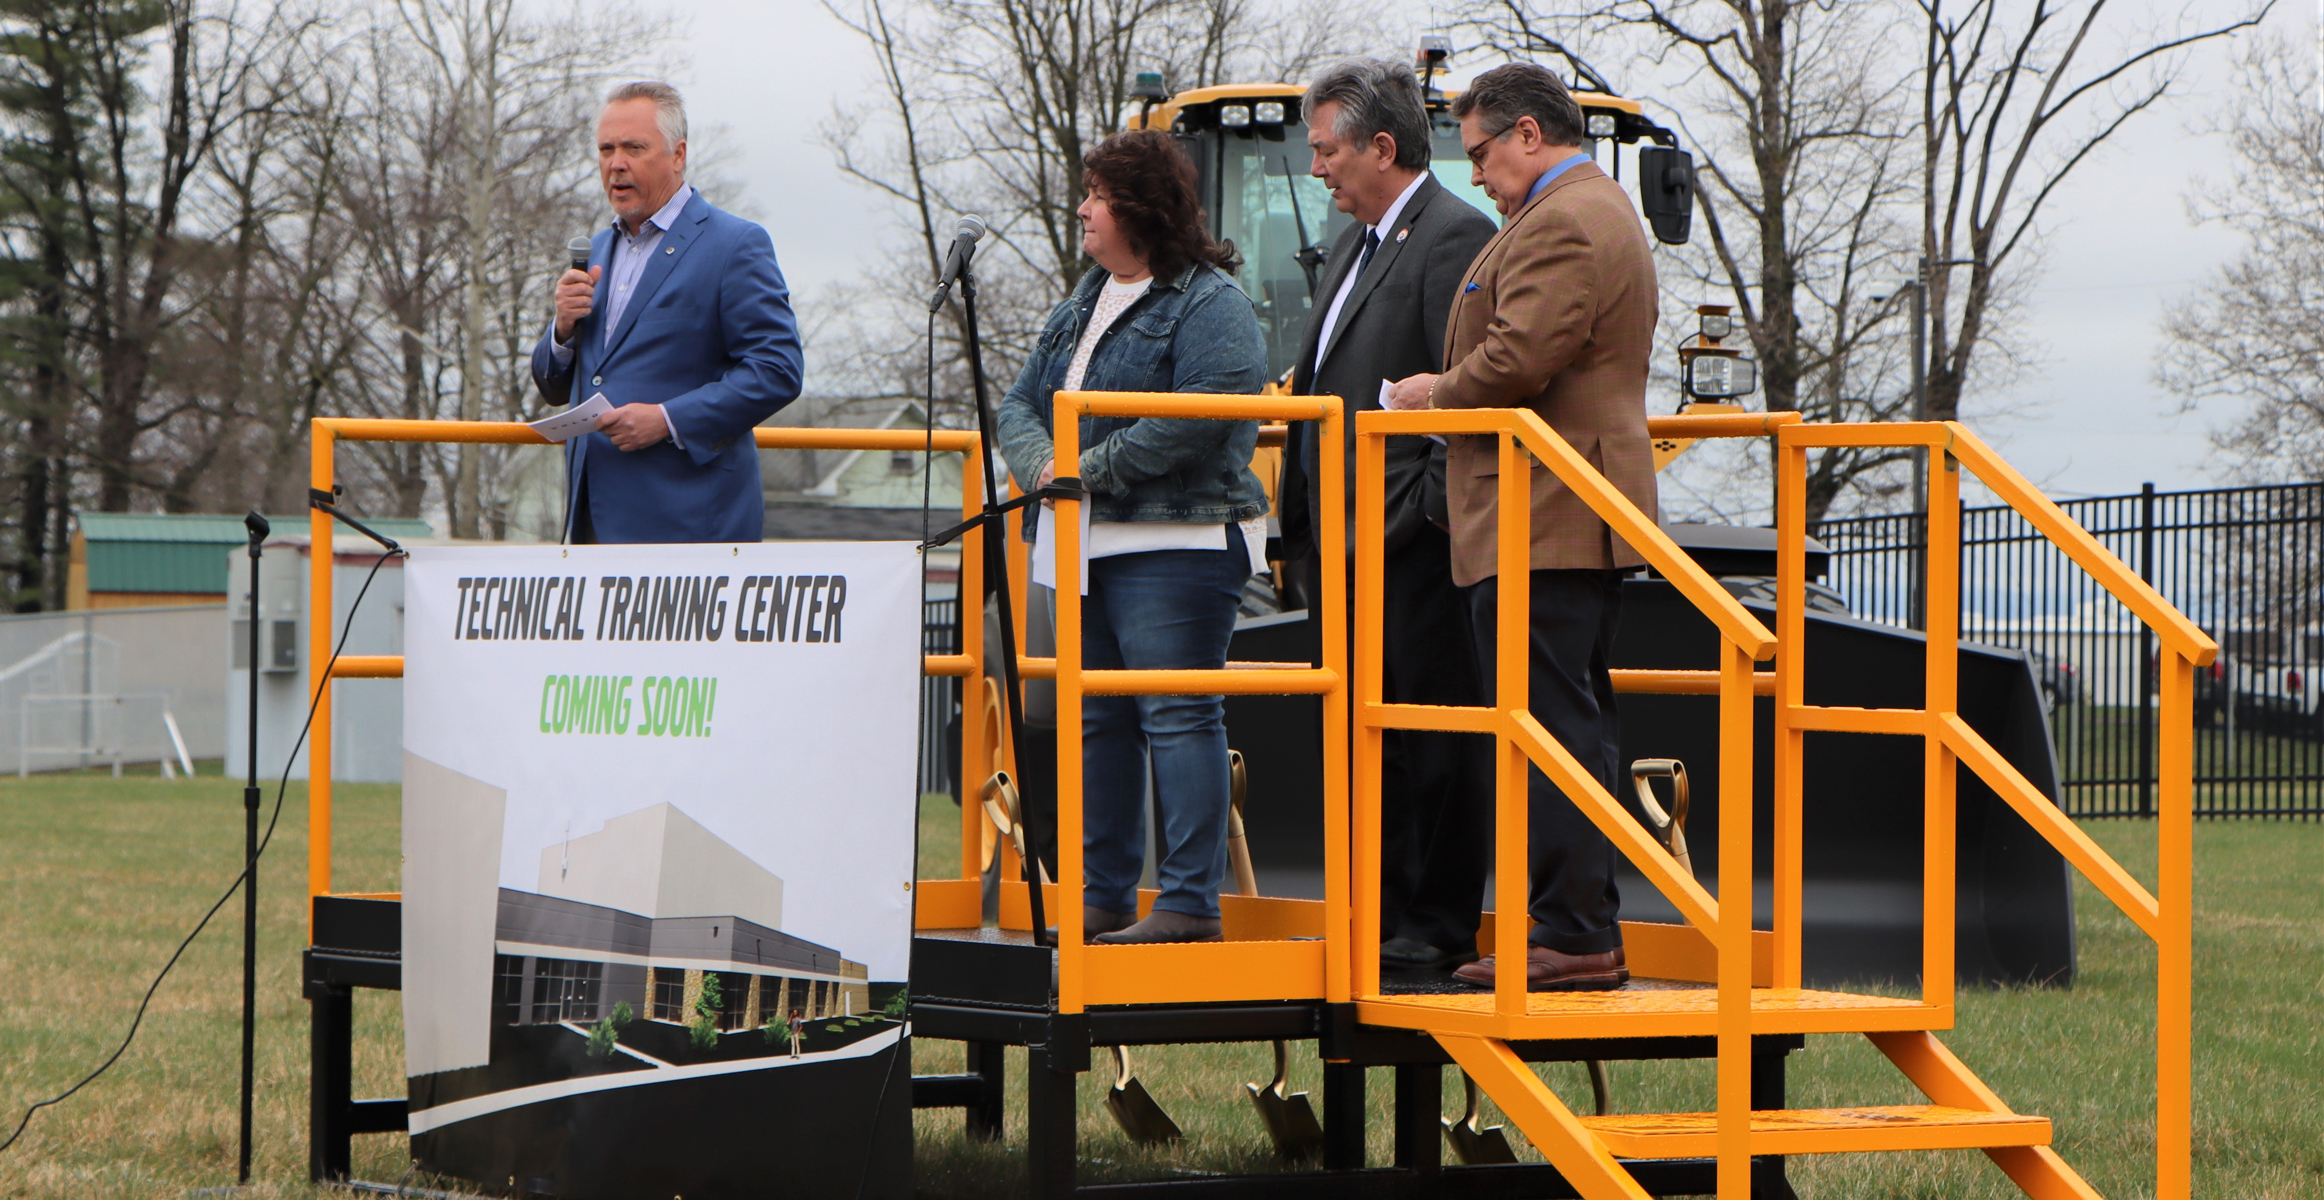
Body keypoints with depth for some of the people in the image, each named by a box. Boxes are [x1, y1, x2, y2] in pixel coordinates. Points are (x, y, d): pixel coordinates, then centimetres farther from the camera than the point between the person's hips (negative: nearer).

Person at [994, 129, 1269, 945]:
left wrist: (1094, 467, -17)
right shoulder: (1085, 302, 20)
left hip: (1173, 545, -9)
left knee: (1177, 717, -9)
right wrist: (1042, 463, -4)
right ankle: (1101, 897, 17)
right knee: (1096, 722, 10)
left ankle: (1190, 902, -8)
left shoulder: (1209, 305, -6)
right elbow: (1020, 404, 19)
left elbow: (1197, 419, -20)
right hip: (1085, 544, 9)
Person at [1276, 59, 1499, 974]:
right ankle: (1379, 915, 19)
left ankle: (1441, 930, 0)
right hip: (1349, 541, 10)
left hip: (1412, 544, -10)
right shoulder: (1355, 243, 19)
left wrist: (1414, 516, -20)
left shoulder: (1454, 238, -11)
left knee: (1434, 737, -4)